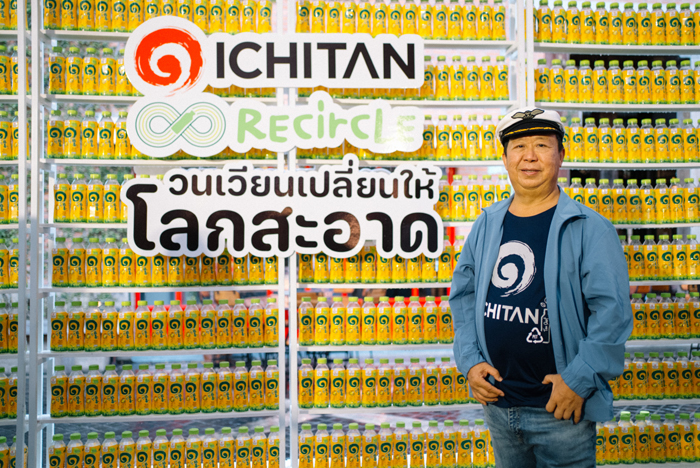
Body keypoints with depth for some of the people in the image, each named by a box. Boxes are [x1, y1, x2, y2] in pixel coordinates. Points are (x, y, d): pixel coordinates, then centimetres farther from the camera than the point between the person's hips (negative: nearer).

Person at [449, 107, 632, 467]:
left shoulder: (589, 228, -9)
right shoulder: (487, 224, 6)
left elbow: (612, 310, -13)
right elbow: (463, 294, 11)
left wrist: (579, 380, -17)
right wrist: (470, 361, 0)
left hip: (560, 409, -4)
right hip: (497, 402, 5)